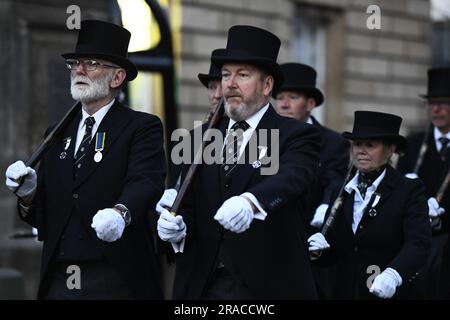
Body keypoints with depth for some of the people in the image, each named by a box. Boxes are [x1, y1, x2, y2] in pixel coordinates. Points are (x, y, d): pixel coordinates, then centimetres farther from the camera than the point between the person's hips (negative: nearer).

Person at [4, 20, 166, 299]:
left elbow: (147, 182, -19)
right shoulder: (58, 135, 15)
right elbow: (43, 217, 15)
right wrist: (28, 193, -6)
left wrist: (120, 212, -39)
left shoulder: (143, 127, -1)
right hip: (58, 280, 5)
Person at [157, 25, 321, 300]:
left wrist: (250, 202, -43)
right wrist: (178, 227, -14)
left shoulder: (297, 136, -3)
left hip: (267, 287, -4)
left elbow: (291, 177, -23)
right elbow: (192, 206, 9)